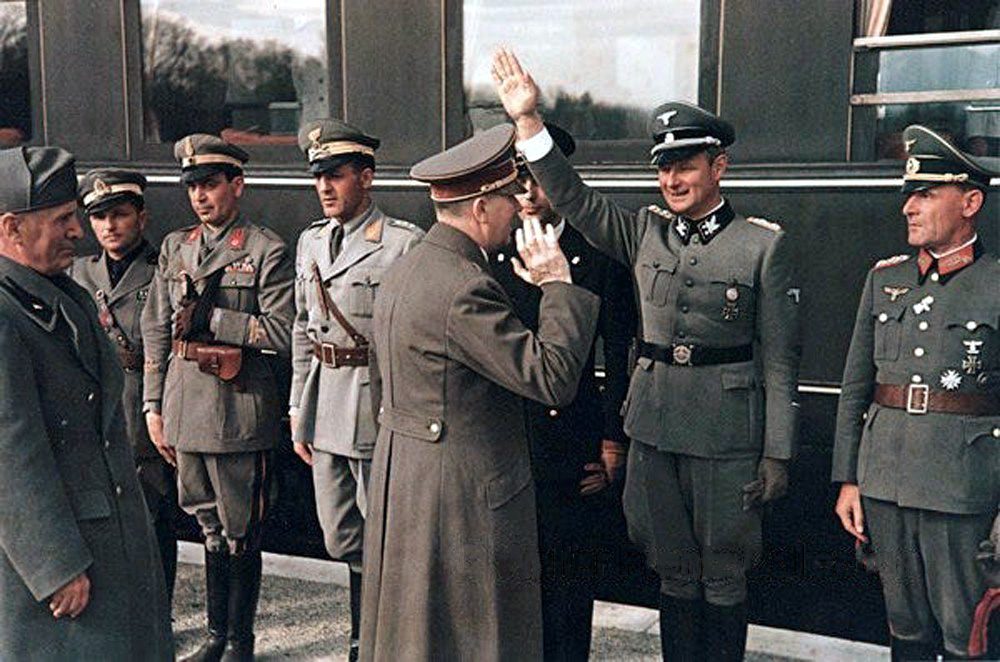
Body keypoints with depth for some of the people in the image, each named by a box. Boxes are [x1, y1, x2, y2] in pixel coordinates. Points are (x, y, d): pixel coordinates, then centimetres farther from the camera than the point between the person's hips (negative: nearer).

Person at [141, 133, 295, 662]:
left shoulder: (266, 250, -5)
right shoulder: (175, 247, 12)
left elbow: (282, 334, -12)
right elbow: (155, 332, 13)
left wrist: (211, 317, -15)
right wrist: (154, 406, 9)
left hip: (239, 410, -5)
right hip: (184, 408, 5)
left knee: (240, 531, 5)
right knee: (210, 527, 16)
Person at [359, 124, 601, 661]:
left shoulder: (402, 270, 8)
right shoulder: (465, 286, -23)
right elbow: (553, 378, -24)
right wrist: (559, 286, -15)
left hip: (399, 477, 10)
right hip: (466, 493, -10)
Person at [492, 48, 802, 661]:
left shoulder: (764, 245, -5)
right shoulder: (646, 232, 5)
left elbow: (779, 357, -5)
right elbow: (573, 198, -2)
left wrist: (777, 454, -7)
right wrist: (528, 119, -13)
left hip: (727, 435, -3)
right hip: (654, 426, 4)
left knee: (723, 576, 9)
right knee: (674, 572, 16)